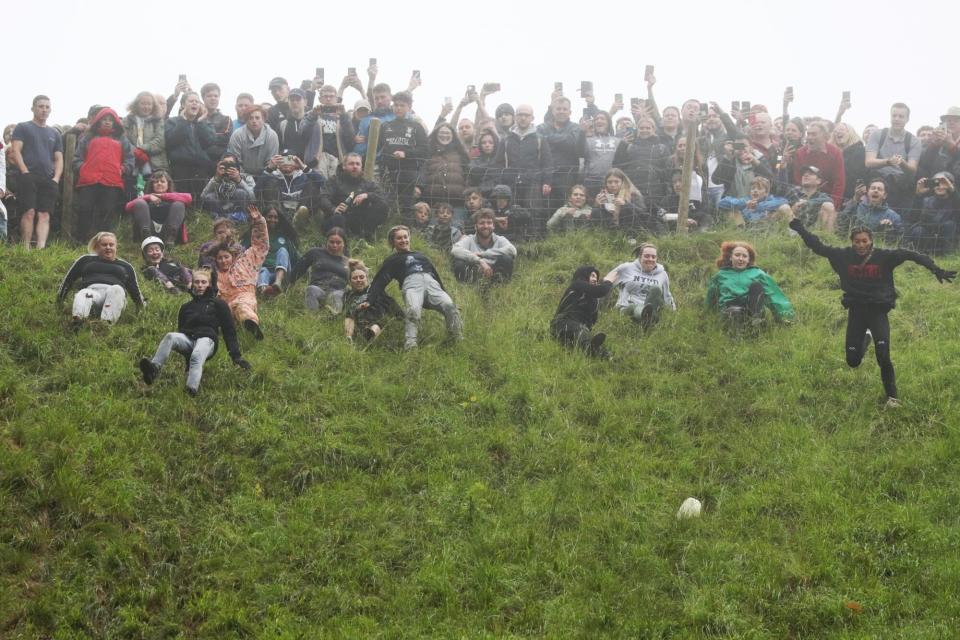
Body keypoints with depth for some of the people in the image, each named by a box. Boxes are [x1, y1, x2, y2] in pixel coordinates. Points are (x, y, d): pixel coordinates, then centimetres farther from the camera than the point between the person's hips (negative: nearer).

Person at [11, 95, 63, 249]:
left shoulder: (54, 134, 23)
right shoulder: (22, 128, 10)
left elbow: (59, 158, 19)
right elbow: (15, 151, -1)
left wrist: (56, 178, 1)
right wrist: (25, 172, -13)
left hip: (48, 180, 4)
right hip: (28, 177, -4)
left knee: (44, 215, -9)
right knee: (29, 212, -14)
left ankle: (41, 248, -20)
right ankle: (26, 249, -14)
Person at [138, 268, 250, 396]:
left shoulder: (218, 304, 18)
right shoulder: (186, 307, 30)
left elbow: (229, 330, 12)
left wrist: (236, 355, 3)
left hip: (207, 339, -3)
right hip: (188, 339, 3)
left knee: (197, 356, -40)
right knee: (170, 336, -32)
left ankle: (192, 389, -66)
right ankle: (154, 367, -57)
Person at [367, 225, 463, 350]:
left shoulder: (420, 255, 40)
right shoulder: (392, 260, 30)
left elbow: (436, 274, 38)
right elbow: (379, 281, 20)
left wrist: (445, 294, 28)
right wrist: (370, 301, 5)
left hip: (432, 283, 3)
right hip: (411, 283, -3)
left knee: (449, 306, -29)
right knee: (413, 311, -37)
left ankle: (459, 342, -31)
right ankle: (410, 347, -49)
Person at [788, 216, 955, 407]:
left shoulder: (884, 256, -11)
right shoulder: (844, 256, -5)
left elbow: (908, 254, -18)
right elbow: (818, 247, 0)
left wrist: (934, 268, -27)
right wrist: (800, 229, -4)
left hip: (878, 310, -3)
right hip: (856, 311, 3)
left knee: (883, 358, -16)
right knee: (853, 361, 9)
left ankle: (892, 396, 4)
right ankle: (866, 338, 44)